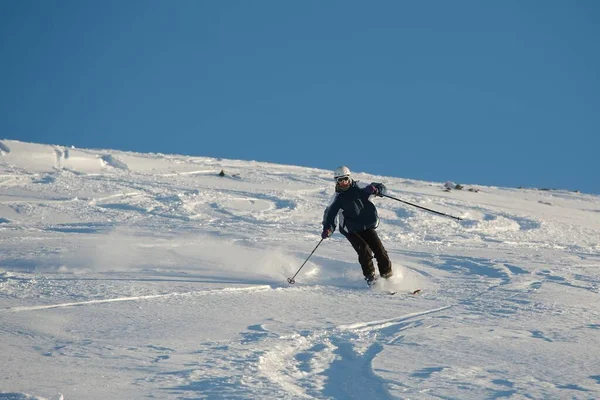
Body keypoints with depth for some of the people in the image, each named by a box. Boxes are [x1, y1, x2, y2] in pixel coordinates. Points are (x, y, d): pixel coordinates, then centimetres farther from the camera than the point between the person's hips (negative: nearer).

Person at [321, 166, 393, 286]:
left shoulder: (360, 188, 0)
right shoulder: (337, 198, 2)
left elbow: (382, 188, 2)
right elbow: (330, 213, -1)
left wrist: (376, 189, -22)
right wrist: (328, 229, -19)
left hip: (368, 226, 1)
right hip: (351, 230, -1)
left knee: (379, 249, -11)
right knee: (364, 250, -21)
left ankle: (387, 274, 0)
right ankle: (370, 276, -13)